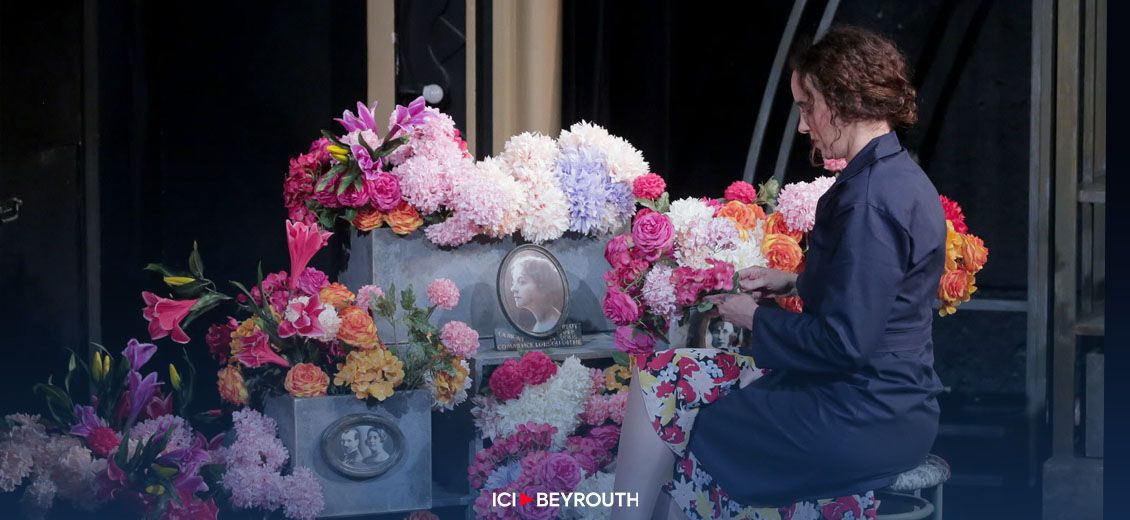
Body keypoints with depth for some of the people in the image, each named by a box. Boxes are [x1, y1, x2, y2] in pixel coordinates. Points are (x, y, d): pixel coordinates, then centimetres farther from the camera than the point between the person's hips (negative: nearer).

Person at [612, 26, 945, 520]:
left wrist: (756, 319, -9)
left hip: (864, 423, -10)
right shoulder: (900, 177, 10)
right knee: (662, 374, 12)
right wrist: (792, 283, 11)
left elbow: (845, 341, -24)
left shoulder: (869, 198, -22)